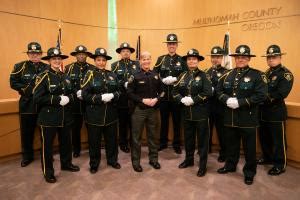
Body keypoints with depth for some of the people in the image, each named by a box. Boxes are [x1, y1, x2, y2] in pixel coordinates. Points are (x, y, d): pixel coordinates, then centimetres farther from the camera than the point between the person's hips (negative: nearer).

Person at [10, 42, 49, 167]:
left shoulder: (47, 67, 2)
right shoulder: (19, 67, 1)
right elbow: (13, 83, -2)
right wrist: (27, 89, -15)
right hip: (27, 105, 0)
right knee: (27, 132, 10)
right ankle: (27, 156, 29)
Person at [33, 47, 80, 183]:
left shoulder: (65, 77, 10)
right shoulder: (43, 77, -8)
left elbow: (72, 94, 14)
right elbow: (37, 98, -16)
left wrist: (68, 98, -9)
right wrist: (57, 99, -22)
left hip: (65, 117, 6)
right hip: (48, 117, -5)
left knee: (66, 142, 17)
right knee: (47, 145, 5)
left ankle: (66, 164, 37)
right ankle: (48, 172, 21)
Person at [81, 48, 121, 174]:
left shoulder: (112, 75, 7)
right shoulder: (90, 75, -4)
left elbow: (119, 91, 7)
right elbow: (85, 95, -11)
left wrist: (112, 96, -14)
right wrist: (101, 97, -22)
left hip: (110, 114, 4)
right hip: (94, 114, -3)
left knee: (112, 138, 14)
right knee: (94, 141, 8)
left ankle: (112, 160, 34)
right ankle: (94, 164, 27)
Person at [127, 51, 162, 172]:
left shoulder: (156, 75, 5)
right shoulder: (135, 76, -6)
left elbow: (161, 91, 9)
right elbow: (130, 93, -8)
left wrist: (156, 99, -9)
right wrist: (142, 100, -18)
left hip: (153, 110, 3)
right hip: (139, 110, -3)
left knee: (152, 135, 14)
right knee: (136, 136, 6)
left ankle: (153, 159, 30)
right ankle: (135, 161, 21)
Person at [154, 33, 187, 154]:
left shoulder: (181, 60, 3)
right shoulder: (161, 59, 7)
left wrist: (175, 79, -18)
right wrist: (163, 80, -16)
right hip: (164, 94, 1)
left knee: (177, 120, 7)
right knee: (164, 119, 11)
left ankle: (176, 144, 21)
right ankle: (163, 142, 26)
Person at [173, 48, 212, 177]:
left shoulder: (203, 75, -5)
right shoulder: (182, 76, 8)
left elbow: (208, 92, -17)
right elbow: (175, 91, 7)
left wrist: (193, 100, -20)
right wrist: (182, 100, -12)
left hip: (201, 113, -4)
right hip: (187, 112, 5)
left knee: (202, 139, 5)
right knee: (188, 138, 17)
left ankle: (203, 165, 17)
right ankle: (189, 159, 35)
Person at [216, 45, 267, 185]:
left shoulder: (257, 75, -7)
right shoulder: (228, 75, 9)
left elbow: (261, 95, -16)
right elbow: (219, 91, 9)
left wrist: (240, 102, -21)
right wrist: (227, 99, -11)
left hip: (248, 118, -4)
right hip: (230, 117, 5)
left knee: (249, 147, 8)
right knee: (231, 144, 19)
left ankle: (249, 172, 26)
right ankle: (230, 165, 38)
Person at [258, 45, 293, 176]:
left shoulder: (286, 74, -9)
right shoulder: (266, 73, 15)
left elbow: (281, 94, -22)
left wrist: (266, 98, -16)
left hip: (276, 113, -7)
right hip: (264, 112, 7)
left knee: (278, 140, 3)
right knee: (264, 137, 17)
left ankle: (280, 165, 17)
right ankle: (267, 157, 35)